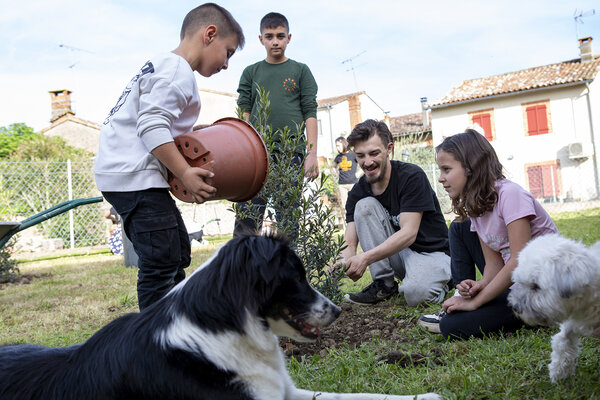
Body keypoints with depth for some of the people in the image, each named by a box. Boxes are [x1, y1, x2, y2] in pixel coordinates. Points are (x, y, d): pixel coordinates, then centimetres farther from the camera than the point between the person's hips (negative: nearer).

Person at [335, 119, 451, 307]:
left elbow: (408, 233, -26)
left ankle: (440, 281, 2)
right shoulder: (358, 191, -4)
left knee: (415, 293, -37)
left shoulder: (412, 176, -19)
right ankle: (384, 284, -11)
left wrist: (365, 258, -38)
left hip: (431, 252, -5)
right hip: (395, 253, 5)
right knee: (364, 205, -17)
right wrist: (343, 262, -35)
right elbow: (350, 242, -10)